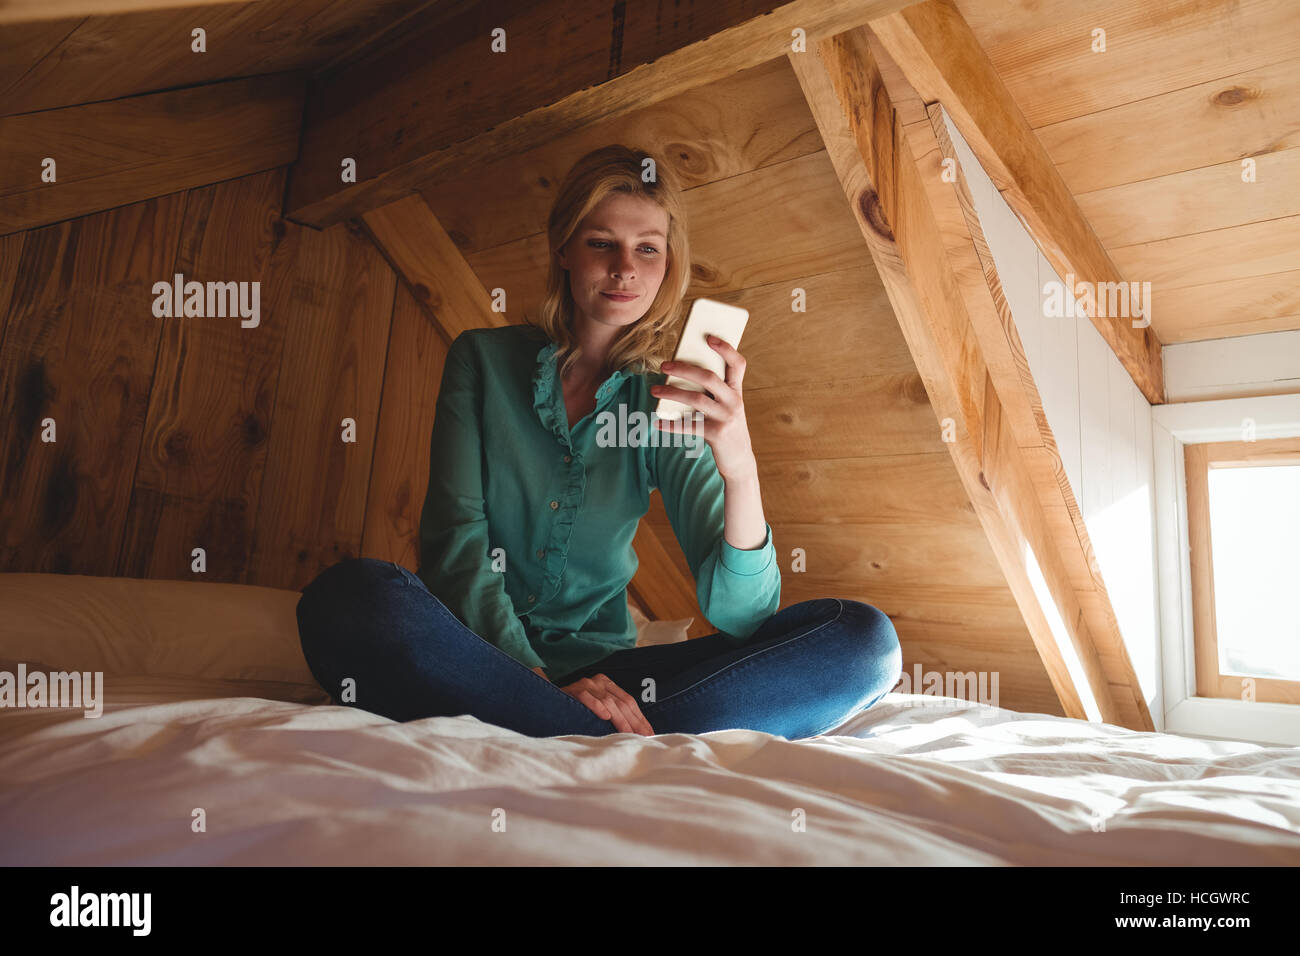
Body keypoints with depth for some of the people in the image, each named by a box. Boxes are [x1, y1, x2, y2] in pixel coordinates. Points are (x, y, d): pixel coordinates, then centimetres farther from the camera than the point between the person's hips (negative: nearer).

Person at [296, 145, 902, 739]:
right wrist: (538, 682, -22)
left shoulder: (668, 404, 3)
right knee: (349, 598, -34)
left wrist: (740, 469, -25)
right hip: (482, 660, -1)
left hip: (599, 669, 2)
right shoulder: (483, 359, 2)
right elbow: (455, 541, -8)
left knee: (864, 639, -15)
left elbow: (741, 614, -7)